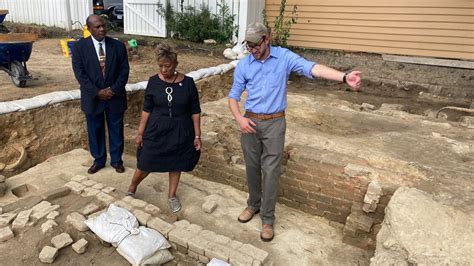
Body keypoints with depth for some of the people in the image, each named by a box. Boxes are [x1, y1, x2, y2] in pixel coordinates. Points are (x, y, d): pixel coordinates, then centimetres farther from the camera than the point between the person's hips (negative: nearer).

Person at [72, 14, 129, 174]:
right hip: (93, 97, 0)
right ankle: (99, 160, 29)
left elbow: (124, 70, -3)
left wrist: (114, 90, -14)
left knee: (116, 130, 10)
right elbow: (80, 73, -8)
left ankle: (116, 160, 27)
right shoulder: (80, 46, -4)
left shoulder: (118, 46, -1)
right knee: (95, 130, 12)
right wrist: (97, 92, -16)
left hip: (115, 96, 1)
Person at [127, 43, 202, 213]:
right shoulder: (153, 82, -6)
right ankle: (131, 189, 35)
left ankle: (172, 195, 35)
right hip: (156, 131, 0)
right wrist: (140, 132, 0)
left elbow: (195, 111, -4)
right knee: (146, 164, 8)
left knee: (176, 164, 14)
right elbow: (146, 109, 0)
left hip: (180, 132, 0)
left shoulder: (187, 83, -9)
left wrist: (197, 135, -5)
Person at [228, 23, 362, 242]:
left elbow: (312, 68, -21)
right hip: (250, 123, 2)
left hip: (274, 124, -2)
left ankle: (267, 219, 16)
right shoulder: (243, 65, -1)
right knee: (252, 168, 14)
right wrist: (239, 118, -13)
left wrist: (344, 77, -35)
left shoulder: (284, 57, -7)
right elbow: (233, 96, 5)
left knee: (270, 172, 1)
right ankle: (253, 204, 38)